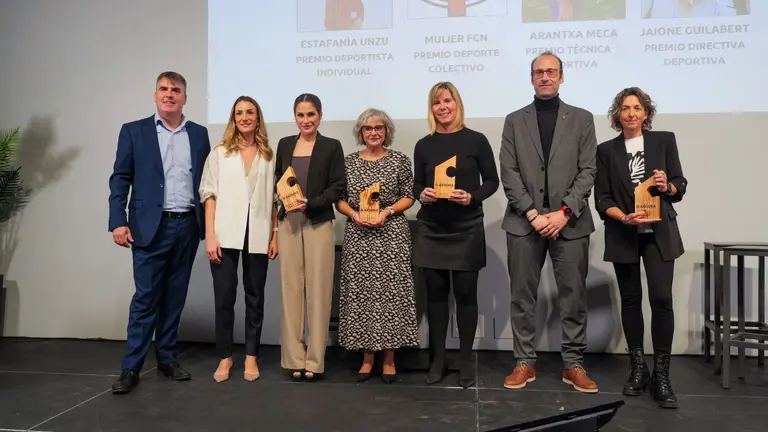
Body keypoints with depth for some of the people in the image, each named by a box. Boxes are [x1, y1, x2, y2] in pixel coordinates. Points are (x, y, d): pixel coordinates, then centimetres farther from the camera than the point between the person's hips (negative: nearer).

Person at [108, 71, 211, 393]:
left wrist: (209, 222, 4)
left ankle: (167, 358, 22)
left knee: (175, 296, 10)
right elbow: (120, 179, 0)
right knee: (146, 297, -2)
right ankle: (131, 367, 8)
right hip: (150, 227, -2)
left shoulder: (199, 134, 11)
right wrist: (118, 222, -10)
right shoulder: (134, 131, 4)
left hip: (188, 226, 3)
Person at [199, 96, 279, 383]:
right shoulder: (219, 152, 6)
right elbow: (209, 194, 1)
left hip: (258, 235, 1)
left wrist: (275, 235, 1)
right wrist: (210, 236, -7)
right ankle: (225, 356, 17)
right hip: (226, 234, -1)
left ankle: (251, 356, 20)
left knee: (255, 296, 8)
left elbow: (274, 198, 8)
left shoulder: (268, 155, 8)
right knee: (224, 297, 2)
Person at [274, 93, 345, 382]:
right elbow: (278, 181, 15)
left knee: (318, 290, -1)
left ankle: (314, 361, 8)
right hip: (288, 223, 3)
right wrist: (285, 200, -5)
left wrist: (309, 203, -15)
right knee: (291, 289, 3)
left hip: (319, 224, -3)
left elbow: (338, 187, -3)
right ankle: (294, 359, 11)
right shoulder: (285, 144, 13)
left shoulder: (332, 146, 3)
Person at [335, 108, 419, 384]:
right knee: (360, 292, 2)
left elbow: (408, 196, 3)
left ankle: (389, 358, 8)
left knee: (390, 292, -3)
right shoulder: (349, 162, 8)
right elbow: (339, 199, 9)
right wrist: (354, 214, -10)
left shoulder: (399, 160, 3)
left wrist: (387, 211, -12)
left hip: (391, 234, -2)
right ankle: (367, 357, 14)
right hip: (358, 236, 2)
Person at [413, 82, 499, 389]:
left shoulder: (476, 140, -2)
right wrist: (422, 194, -11)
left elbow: (492, 181, 1)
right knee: (436, 293, 7)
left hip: (467, 230, -2)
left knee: (465, 294, 3)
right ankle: (438, 359, 19)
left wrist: (471, 197, -16)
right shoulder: (424, 145, 5)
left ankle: (466, 361, 17)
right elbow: (417, 185, 11)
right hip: (431, 230, 2)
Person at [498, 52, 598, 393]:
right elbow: (509, 173, 1)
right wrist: (532, 214, -10)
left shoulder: (582, 119, 10)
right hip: (524, 221, 0)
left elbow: (587, 171, 2)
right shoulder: (514, 121, 10)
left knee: (573, 295, 4)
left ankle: (573, 365, 17)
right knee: (522, 295, 4)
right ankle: (525, 363, 16)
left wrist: (564, 212, -10)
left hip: (569, 221, 0)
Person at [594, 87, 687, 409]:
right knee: (630, 300, 7)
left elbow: (680, 188, 6)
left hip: (659, 234, -1)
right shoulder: (607, 150, 5)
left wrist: (667, 187, -17)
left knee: (661, 298, -11)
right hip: (623, 236, 1)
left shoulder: (664, 140, 5)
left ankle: (661, 376, 0)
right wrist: (625, 218, -17)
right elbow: (602, 199, 0)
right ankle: (637, 369, 20)